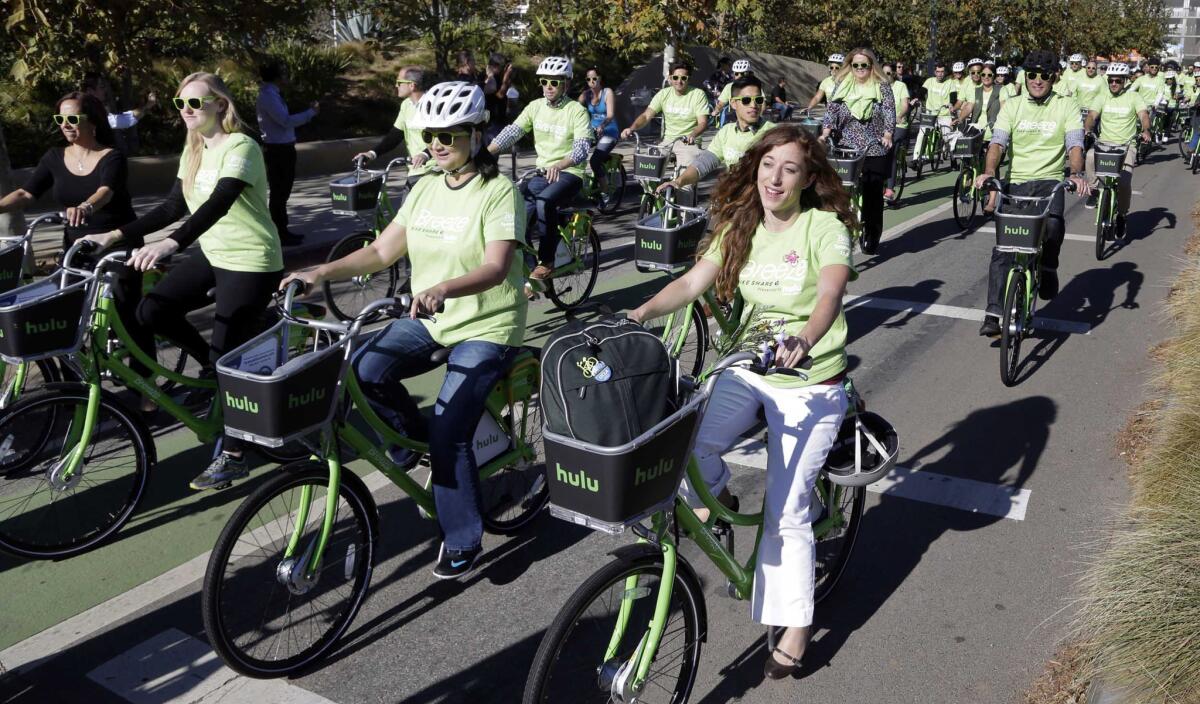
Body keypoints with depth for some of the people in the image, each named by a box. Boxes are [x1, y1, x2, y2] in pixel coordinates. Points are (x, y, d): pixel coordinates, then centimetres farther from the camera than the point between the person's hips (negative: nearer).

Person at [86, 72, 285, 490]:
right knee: (152, 311, -6)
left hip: (251, 262, -8)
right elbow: (175, 206, 10)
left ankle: (232, 455, 7)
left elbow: (219, 203, -33)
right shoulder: (194, 150, 9)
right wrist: (117, 235, 1)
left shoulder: (240, 146, -17)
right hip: (213, 254, 8)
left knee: (229, 357, -7)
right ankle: (213, 365, 17)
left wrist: (170, 244, -46)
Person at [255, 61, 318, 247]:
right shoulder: (268, 96, -16)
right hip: (277, 150, -10)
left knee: (282, 192, 16)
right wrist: (311, 112, -16)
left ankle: (282, 231, 26)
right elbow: (286, 121, -24)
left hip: (283, 149, 10)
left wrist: (308, 112, 10)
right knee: (279, 193, -4)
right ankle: (280, 235, 2)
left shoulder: (273, 94, 16)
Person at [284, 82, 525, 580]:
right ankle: (410, 440, 8)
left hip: (486, 327, -6)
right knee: (364, 368, -21)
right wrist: (321, 272, -10)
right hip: (429, 320, 6)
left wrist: (443, 288, -45)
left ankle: (462, 541, 7)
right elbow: (382, 252, 4)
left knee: (448, 434, -15)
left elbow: (496, 267, -26)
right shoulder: (425, 190, 6)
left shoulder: (499, 192, -13)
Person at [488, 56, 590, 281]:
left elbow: (582, 148, -22)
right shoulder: (536, 106, 5)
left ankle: (546, 262, -19)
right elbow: (512, 132, -5)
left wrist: (558, 166, -42)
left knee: (545, 202, -33)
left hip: (569, 173, -5)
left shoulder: (576, 111, -9)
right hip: (542, 172, 5)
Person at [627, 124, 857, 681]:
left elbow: (831, 291, -29)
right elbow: (691, 282, -5)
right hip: (749, 370, 4)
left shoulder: (824, 226, -12)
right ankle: (712, 497, 13)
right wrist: (641, 313, -22)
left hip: (809, 383, -4)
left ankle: (794, 630, 16)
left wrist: (804, 340, -49)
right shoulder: (740, 227, 4)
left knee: (786, 512, -2)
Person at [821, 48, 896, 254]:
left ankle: (871, 239, 11)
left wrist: (887, 135, -20)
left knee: (873, 196, 0)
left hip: (874, 151, -2)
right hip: (846, 150, 2)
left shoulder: (882, 87, 5)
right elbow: (832, 111, 4)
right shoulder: (842, 86, 11)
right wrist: (825, 133, -13)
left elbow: (890, 113, -3)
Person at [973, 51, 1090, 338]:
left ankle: (1048, 268, -1)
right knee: (1002, 248, -6)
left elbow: (1075, 143, -8)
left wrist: (1076, 173, -27)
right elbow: (998, 141, -6)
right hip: (1016, 181, 1)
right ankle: (994, 314, -4)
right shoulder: (1012, 106, 8)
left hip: (1050, 180, -1)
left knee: (1053, 225, -32)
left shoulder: (1067, 106, 5)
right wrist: (989, 171, -25)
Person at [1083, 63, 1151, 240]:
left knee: (1124, 182, -20)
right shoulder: (1102, 98, 8)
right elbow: (1092, 115, -7)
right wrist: (1087, 130, -29)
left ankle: (1121, 215, 4)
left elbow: (1144, 114, -10)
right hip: (1104, 143, 2)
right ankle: (1094, 191, -13)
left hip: (1126, 145, -1)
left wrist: (1146, 130, -31)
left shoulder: (1134, 96, 3)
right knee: (1090, 156, -35)